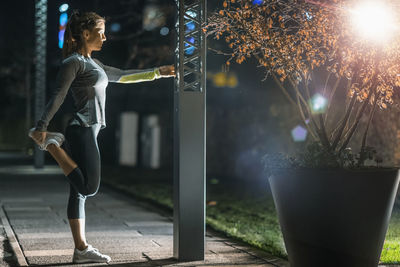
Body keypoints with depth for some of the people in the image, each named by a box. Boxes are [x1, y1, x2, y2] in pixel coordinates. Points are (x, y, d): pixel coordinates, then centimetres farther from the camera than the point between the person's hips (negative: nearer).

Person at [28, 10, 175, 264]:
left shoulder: (92, 63, 22)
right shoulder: (73, 62, -5)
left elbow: (122, 76, 32)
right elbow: (58, 96, -14)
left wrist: (158, 72, 33)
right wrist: (41, 127, -22)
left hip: (89, 131, 9)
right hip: (82, 130, -9)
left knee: (80, 191, 5)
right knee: (88, 187, -16)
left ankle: (82, 248, 5)